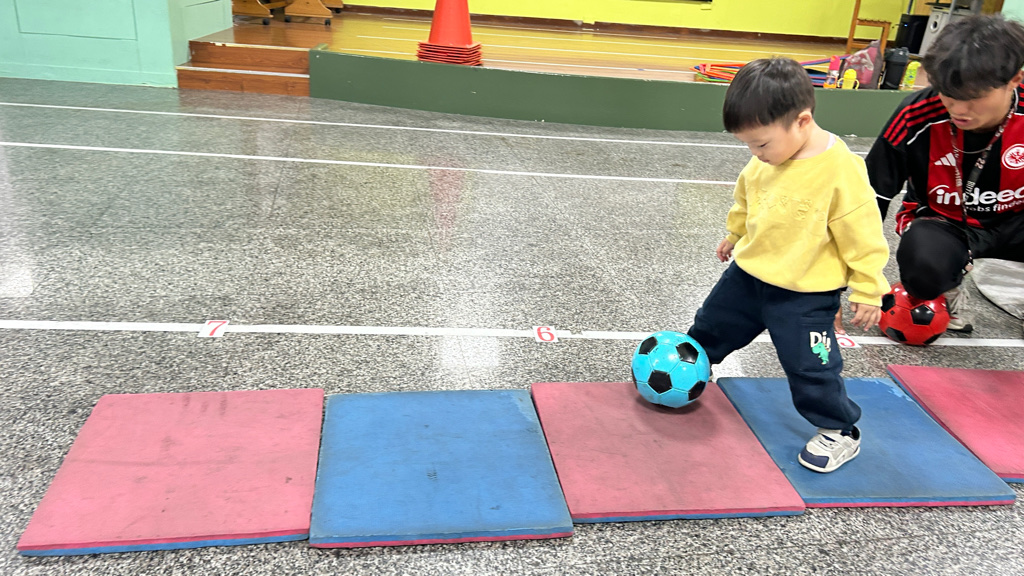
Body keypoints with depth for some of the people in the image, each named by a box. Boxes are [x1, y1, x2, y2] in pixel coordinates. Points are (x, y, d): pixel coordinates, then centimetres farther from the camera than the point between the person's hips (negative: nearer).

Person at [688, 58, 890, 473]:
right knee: (710, 326, 22)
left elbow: (862, 234, -18)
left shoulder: (841, 169, -25)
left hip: (805, 294, -7)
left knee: (810, 366, 0)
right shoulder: (765, 160, -5)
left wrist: (868, 291, -13)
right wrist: (734, 234, 27)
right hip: (748, 273, 7)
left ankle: (839, 433, 23)